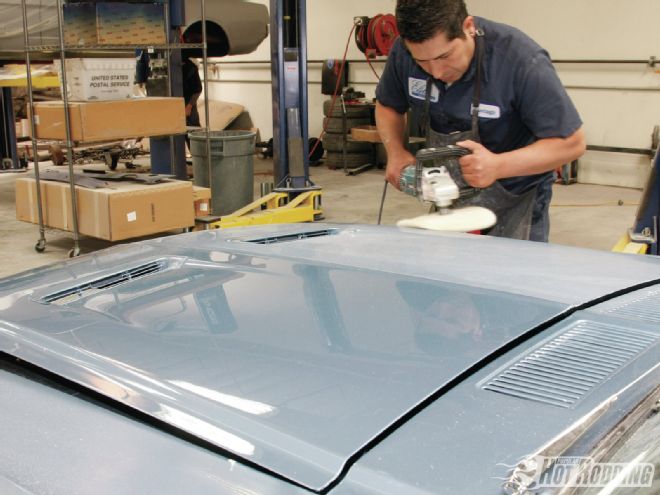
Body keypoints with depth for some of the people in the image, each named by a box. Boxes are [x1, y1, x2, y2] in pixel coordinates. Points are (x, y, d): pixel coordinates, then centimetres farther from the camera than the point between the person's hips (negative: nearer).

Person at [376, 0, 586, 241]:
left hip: (515, 201, -4)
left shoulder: (522, 60, -27)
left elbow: (571, 142, -22)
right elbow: (387, 105, 5)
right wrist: (395, 152, -14)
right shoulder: (404, 52, -15)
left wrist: (498, 166, -36)